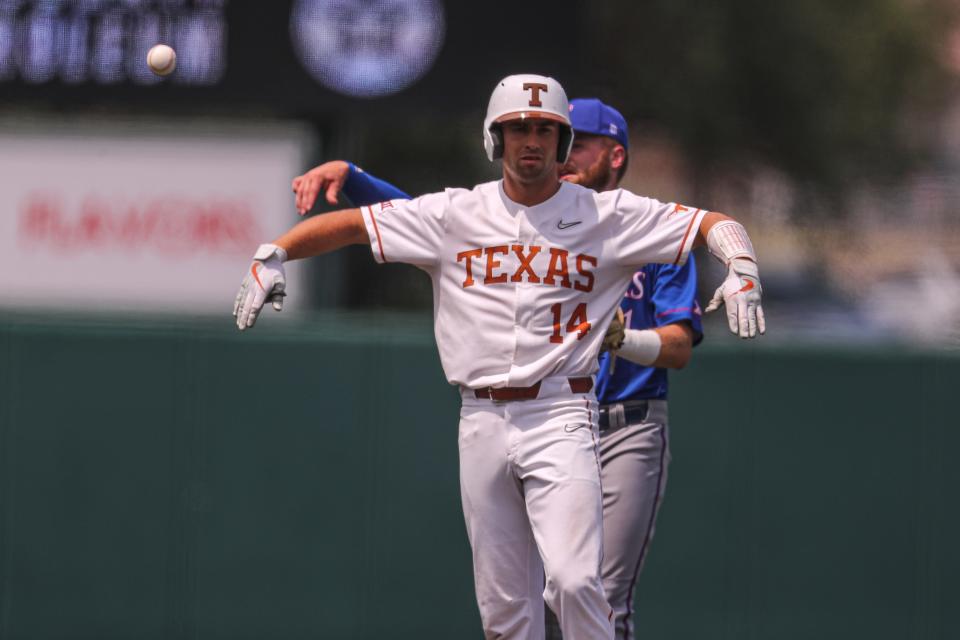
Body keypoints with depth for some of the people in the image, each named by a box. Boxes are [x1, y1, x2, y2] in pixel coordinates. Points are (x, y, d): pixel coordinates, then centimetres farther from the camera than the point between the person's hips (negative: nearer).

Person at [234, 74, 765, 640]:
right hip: (482, 420, 3)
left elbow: (716, 225, 2)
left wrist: (742, 270, -18)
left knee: (573, 581, -20)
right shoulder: (455, 215, 7)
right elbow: (349, 224, 9)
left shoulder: (608, 215, 3)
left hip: (561, 418, -3)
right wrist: (271, 258, -4)